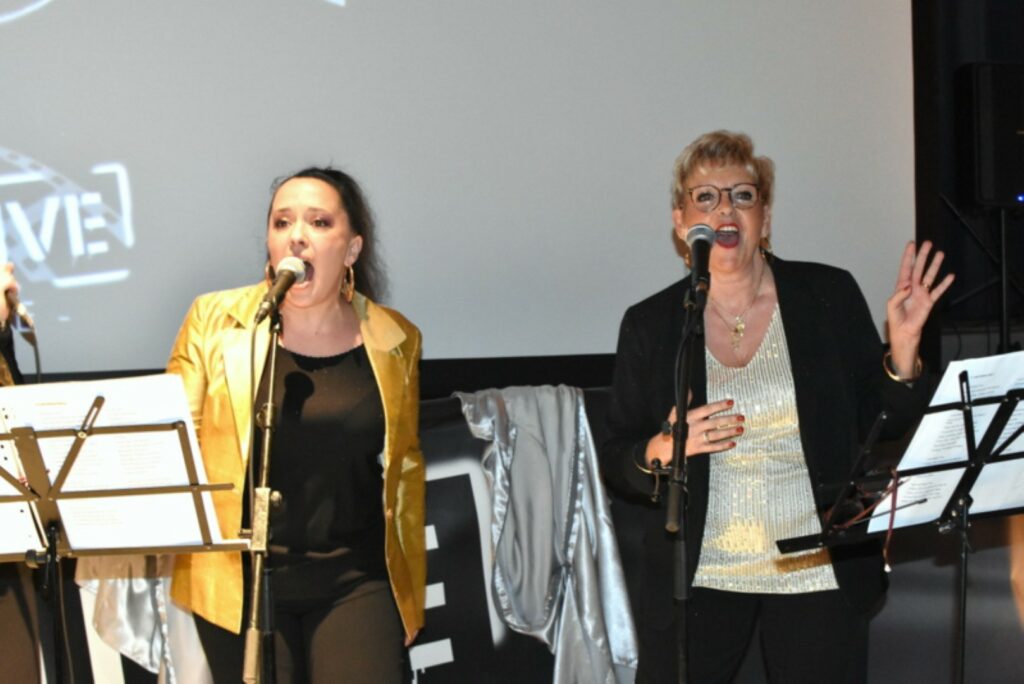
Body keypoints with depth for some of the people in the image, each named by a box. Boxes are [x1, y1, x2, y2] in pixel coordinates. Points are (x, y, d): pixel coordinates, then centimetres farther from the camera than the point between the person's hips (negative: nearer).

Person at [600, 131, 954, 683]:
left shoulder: (830, 296, 0)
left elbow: (884, 429, 2)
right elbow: (616, 463, 4)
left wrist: (902, 347, -13)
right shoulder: (649, 324, 1)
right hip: (697, 576, 0)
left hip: (819, 575, 0)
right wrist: (662, 449, -17)